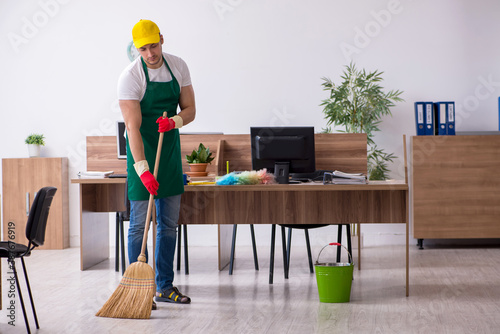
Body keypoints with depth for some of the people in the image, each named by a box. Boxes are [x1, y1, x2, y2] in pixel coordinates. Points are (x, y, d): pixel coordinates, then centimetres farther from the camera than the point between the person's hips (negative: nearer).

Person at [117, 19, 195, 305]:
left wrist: (174, 121, -22)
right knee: (140, 223, -4)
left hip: (170, 151, 6)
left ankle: (165, 287, 18)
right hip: (142, 153, -5)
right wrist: (143, 169, -32)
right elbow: (133, 126, -24)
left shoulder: (178, 67, -1)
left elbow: (190, 110, 2)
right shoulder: (130, 77, -17)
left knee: (169, 224, 9)